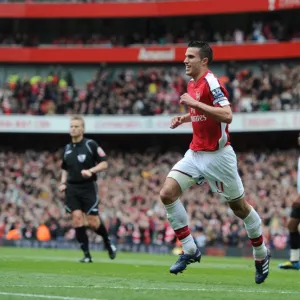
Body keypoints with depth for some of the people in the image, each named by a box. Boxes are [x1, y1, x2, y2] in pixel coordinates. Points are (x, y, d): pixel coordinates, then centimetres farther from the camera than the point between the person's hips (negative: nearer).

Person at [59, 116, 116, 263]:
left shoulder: (91, 145, -5)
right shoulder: (67, 148, 11)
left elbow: (104, 163, -6)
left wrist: (91, 171, -21)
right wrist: (63, 183, 8)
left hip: (88, 187, -4)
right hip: (72, 189, 4)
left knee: (93, 222, -5)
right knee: (77, 218, -9)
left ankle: (108, 243, 25)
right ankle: (86, 254, -3)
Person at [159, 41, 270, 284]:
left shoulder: (211, 83, -16)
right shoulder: (192, 84, 10)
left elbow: (227, 115, -28)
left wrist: (195, 103, -29)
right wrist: (185, 118, 12)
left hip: (217, 155, -8)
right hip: (196, 153, 8)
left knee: (239, 207, 5)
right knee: (167, 193, -10)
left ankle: (261, 253, 26)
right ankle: (189, 250, -2)